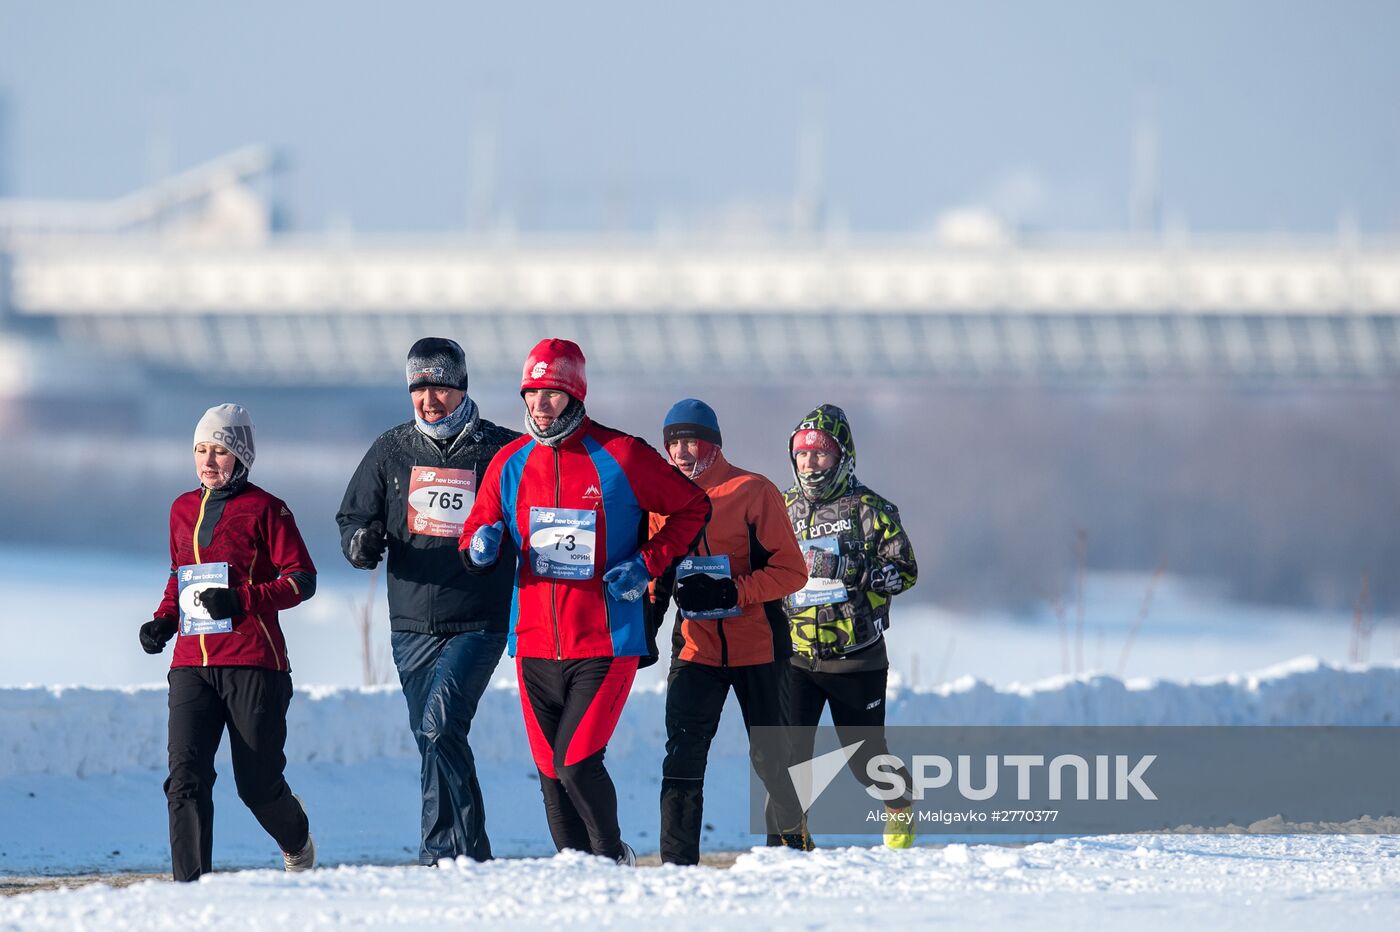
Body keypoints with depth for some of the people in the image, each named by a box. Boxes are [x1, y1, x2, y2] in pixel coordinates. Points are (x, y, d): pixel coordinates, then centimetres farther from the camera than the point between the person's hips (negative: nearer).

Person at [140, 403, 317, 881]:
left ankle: (296, 839, 36)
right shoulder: (183, 510, 15)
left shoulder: (264, 510, -2)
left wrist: (241, 599, -18)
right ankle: (190, 883, -14)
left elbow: (302, 579, -5)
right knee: (186, 777, -13)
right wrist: (163, 620, 10)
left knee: (257, 783, 4)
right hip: (191, 663, 4)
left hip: (253, 664, -4)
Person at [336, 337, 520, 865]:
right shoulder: (392, 451, 8)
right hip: (412, 624, 5)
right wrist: (362, 542, -9)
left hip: (479, 623, -5)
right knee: (436, 742, 7)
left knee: (440, 724, -21)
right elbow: (353, 517, 14)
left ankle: (442, 852, -16)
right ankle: (472, 857, 15)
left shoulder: (501, 451, -2)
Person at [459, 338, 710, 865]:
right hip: (535, 644, 4)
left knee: (577, 762, -14)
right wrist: (481, 543, -9)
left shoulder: (620, 457, -6)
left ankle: (614, 858, 9)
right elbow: (478, 530, 16)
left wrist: (648, 563, -7)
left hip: (604, 644, -4)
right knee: (551, 774, 6)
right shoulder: (510, 464, 6)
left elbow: (692, 508, 5)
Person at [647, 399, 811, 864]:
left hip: (756, 643, -3)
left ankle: (797, 839, 30)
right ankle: (678, 863, -12)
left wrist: (735, 592, -23)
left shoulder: (753, 492, -7)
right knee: (683, 755, -12)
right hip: (695, 647, 3)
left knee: (769, 756, 7)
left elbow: (791, 571, -10)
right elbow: (655, 574, 19)